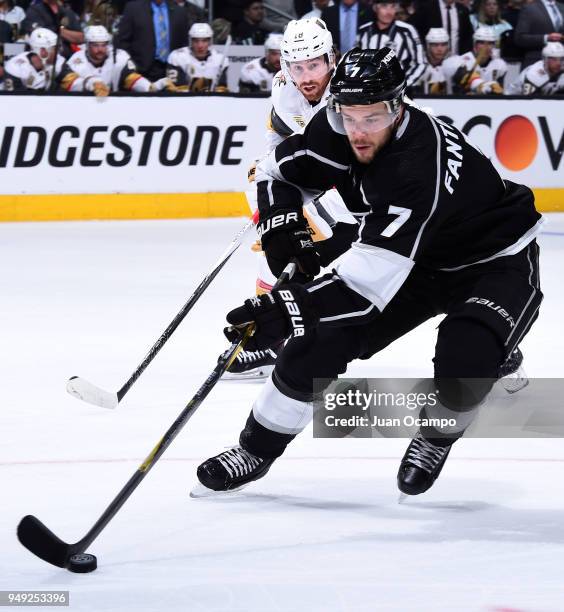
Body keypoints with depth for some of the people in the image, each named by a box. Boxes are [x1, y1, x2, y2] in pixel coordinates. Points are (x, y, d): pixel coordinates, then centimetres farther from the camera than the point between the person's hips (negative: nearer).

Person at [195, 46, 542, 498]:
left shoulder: (422, 165, -39)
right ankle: (257, 449, 12)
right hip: (420, 261, 7)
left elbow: (370, 281, -44)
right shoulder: (336, 132, -18)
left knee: (462, 366, -31)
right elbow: (278, 170, 3)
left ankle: (437, 434, 2)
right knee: (324, 338, -6)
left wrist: (287, 309, -51)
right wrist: (281, 229, -15)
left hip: (497, 262, -7)